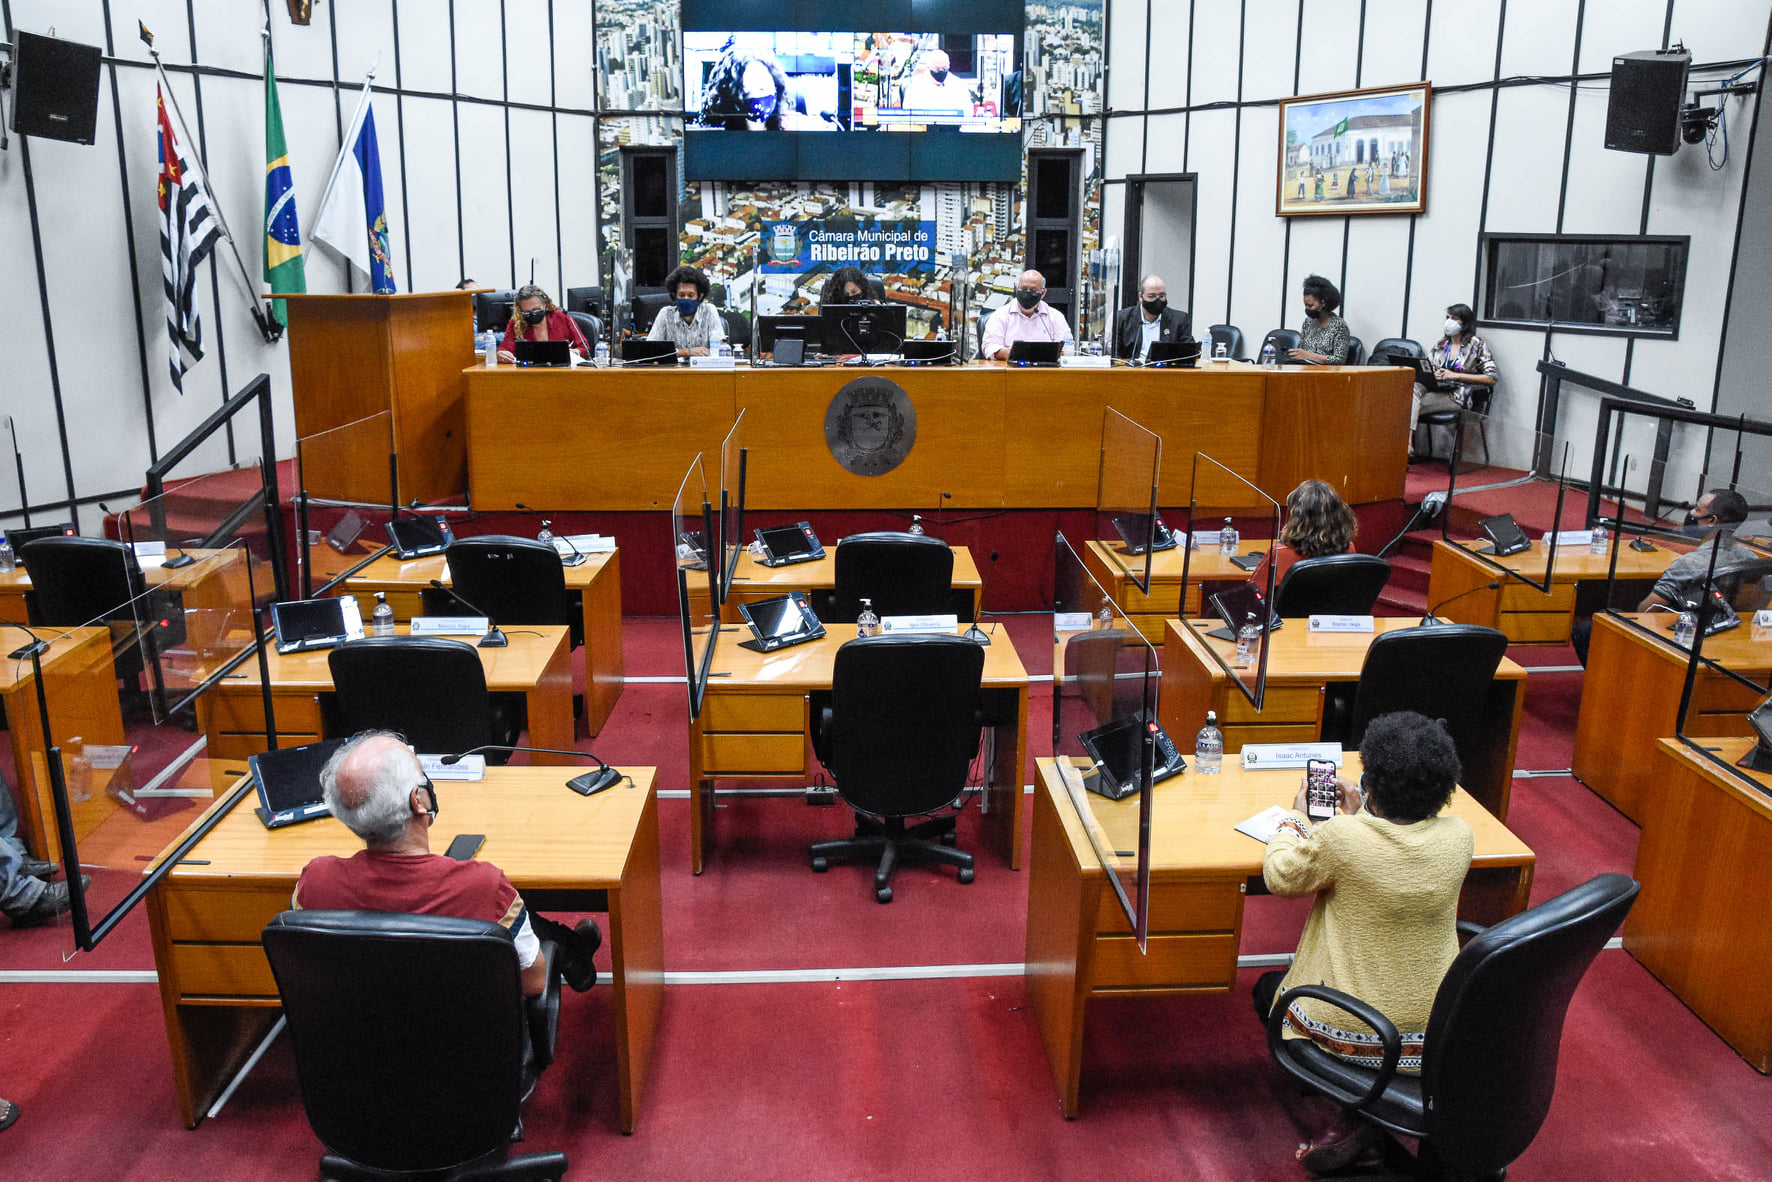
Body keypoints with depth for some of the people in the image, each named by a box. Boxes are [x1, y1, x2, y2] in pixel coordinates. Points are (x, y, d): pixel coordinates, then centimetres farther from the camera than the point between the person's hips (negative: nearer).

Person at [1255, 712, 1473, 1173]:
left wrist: (1296, 817, 10)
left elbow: (1280, 878, -5)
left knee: (1268, 988, 26)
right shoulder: (1459, 838, -13)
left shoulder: (1339, 837, -26)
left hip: (1354, 1032, -5)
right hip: (1436, 1030, 5)